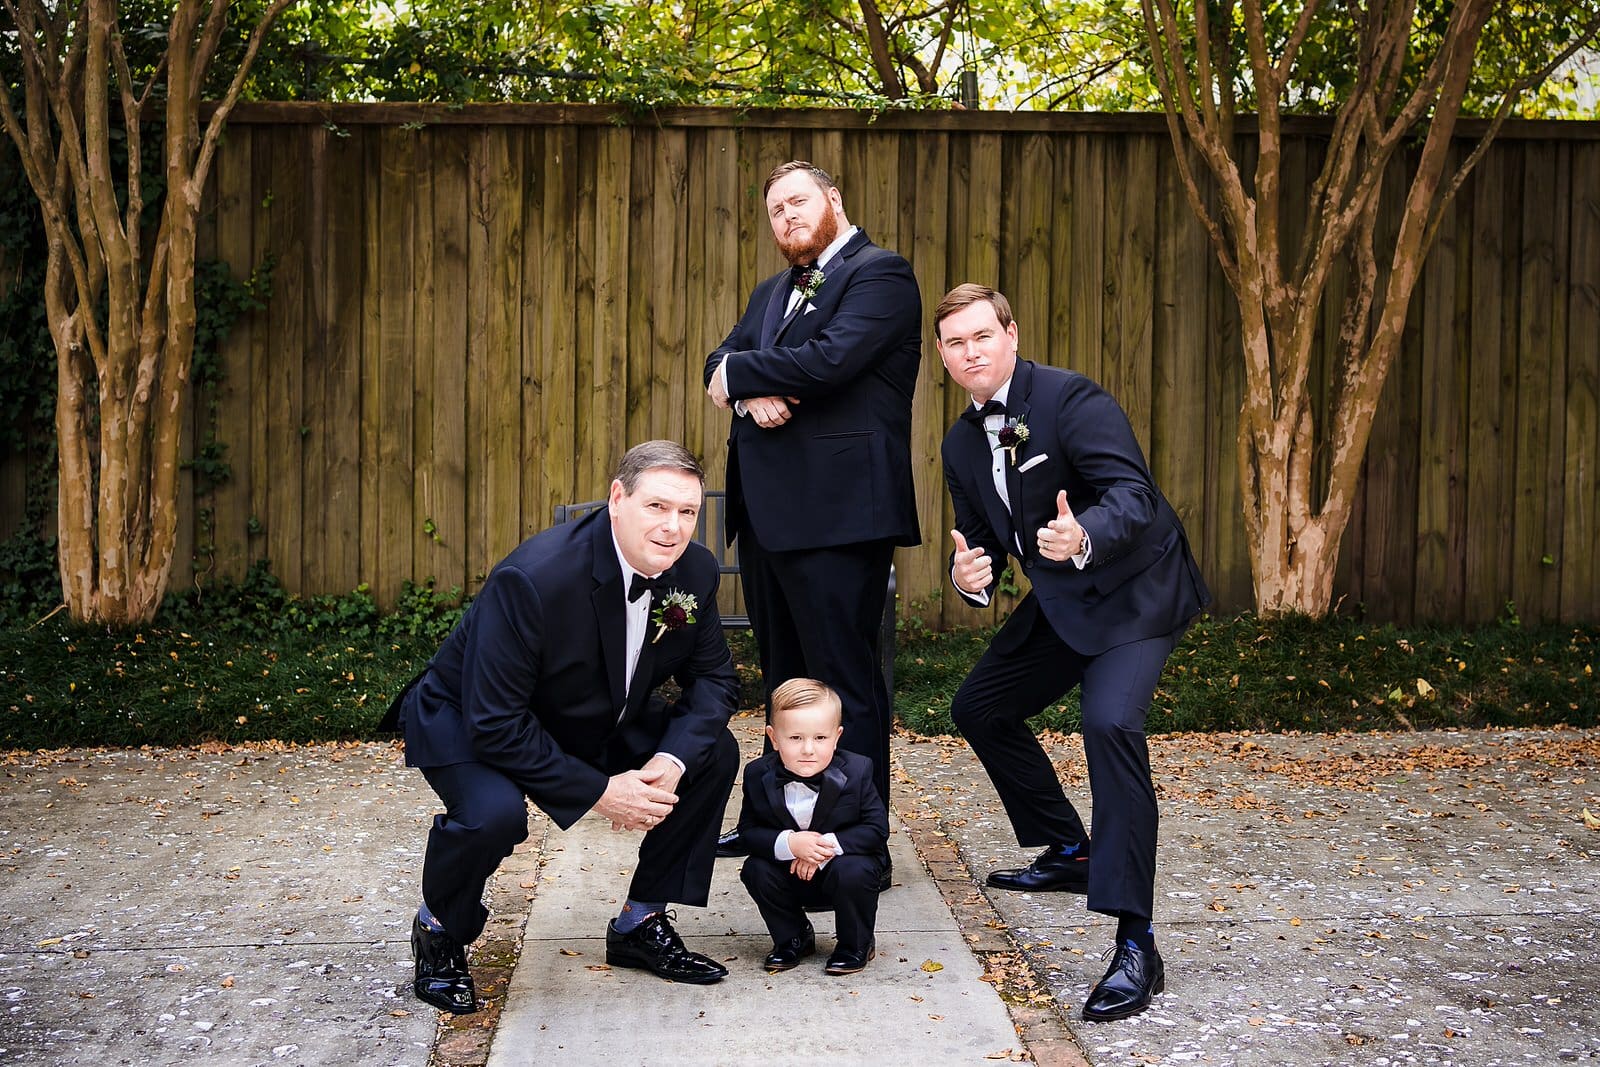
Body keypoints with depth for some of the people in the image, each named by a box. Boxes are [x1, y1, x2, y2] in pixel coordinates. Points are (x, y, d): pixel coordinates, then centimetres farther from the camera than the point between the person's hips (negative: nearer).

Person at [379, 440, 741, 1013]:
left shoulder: (695, 571, -15)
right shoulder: (534, 578, -35)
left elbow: (712, 675, -4)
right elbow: (495, 723, -33)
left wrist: (672, 760, -24)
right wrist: (598, 792, -31)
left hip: (594, 720, 7)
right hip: (467, 721, -6)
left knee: (714, 753, -9)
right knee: (494, 812, -36)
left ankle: (641, 924, 7)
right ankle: (440, 933, -1)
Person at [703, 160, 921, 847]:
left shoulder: (880, 274, -5)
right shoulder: (773, 292, 23)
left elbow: (829, 360, -20)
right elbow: (721, 362, 13)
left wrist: (739, 372, -6)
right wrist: (752, 393, -10)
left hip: (836, 514, -9)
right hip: (768, 511, 9)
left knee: (845, 682, -6)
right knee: (784, 679, 17)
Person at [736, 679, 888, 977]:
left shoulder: (856, 772, -18)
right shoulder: (758, 776, -13)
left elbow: (877, 829, -16)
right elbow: (748, 830, -11)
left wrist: (829, 845, -29)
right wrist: (789, 844, -31)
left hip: (842, 863, -2)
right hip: (792, 877, 2)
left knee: (852, 872, -32)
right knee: (756, 870, -22)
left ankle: (855, 946, -2)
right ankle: (793, 939, 4)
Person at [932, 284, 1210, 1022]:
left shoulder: (1070, 398, -19)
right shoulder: (963, 443, 5)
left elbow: (1132, 495, -29)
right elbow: (982, 539, 9)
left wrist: (1085, 538, -50)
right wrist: (969, 575, -16)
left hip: (1132, 592, -9)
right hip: (1059, 602, 9)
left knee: (1110, 721, -30)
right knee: (979, 708, 17)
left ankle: (1134, 943, -29)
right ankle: (1068, 852, 35)